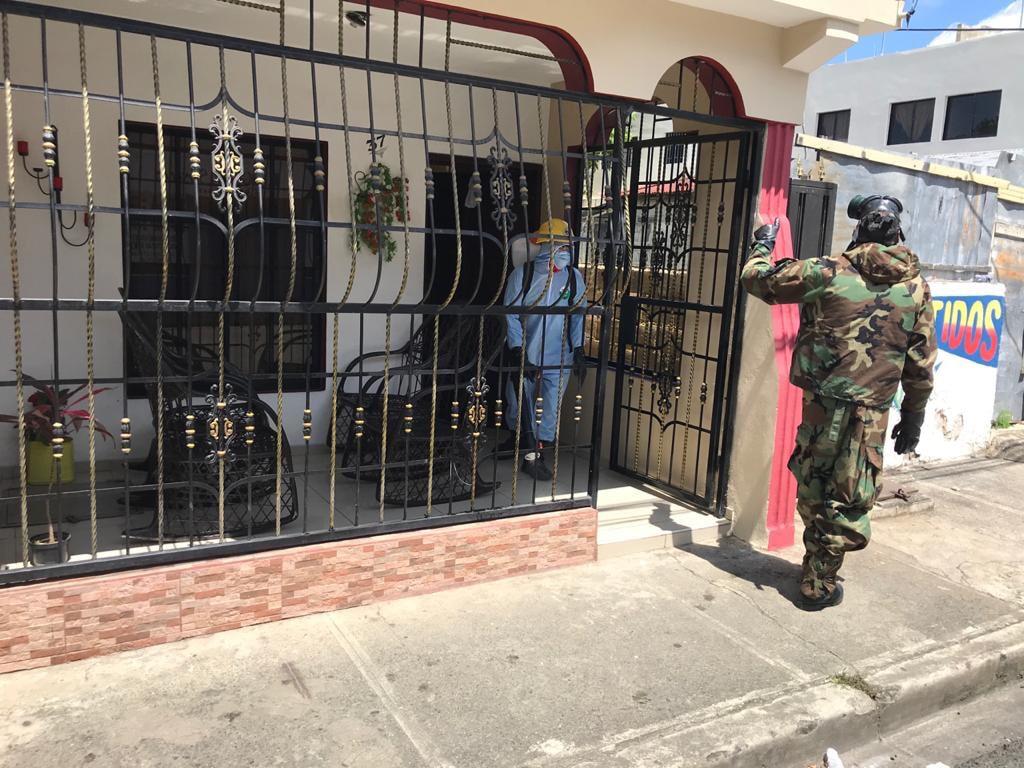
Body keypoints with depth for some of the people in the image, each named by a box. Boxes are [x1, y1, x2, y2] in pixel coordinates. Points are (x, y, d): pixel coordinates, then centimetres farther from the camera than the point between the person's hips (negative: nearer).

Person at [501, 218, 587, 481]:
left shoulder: (573, 277, 1)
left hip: (558, 360, 1)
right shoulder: (522, 274, -5)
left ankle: (533, 456, 14)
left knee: (550, 409, 1)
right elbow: (511, 315, -5)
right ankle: (519, 438, 40)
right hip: (525, 355, -1)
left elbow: (579, 314, 4)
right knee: (520, 403, 13)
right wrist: (517, 350, -13)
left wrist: (578, 349, -5)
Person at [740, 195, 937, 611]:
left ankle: (816, 568, 32)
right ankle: (819, 585, 14)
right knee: (848, 500, 8)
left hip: (821, 404, 0)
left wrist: (762, 245, 23)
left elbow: (755, 278, 3)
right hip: (870, 414, 0)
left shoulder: (828, 272, -5)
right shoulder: (916, 287, 2)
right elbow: (921, 364, 5)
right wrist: (913, 417, 15)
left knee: (814, 491, 18)